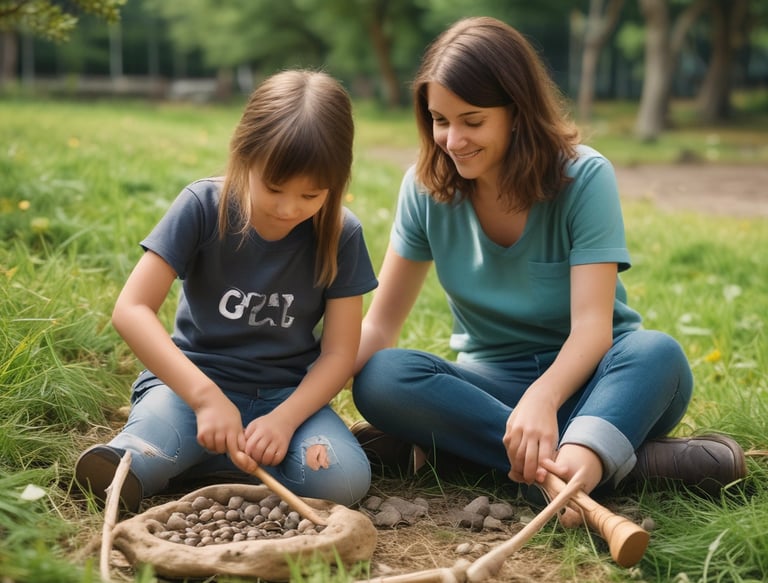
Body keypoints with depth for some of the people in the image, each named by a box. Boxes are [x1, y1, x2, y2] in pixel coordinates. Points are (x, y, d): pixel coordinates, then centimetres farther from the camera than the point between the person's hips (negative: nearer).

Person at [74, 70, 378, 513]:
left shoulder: (341, 236, -7)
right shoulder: (204, 207, -12)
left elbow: (339, 352, -5)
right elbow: (131, 310, -19)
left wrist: (283, 419, -24)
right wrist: (205, 395, -31)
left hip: (286, 392, 4)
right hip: (192, 380, -3)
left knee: (343, 479, -27)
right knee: (140, 460, -36)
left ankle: (193, 463, -9)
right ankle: (129, 461, 0)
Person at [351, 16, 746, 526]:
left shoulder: (584, 178, -12)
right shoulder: (426, 188, -3)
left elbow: (592, 325, -22)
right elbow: (380, 325, -1)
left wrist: (543, 398, -43)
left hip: (584, 377, -2)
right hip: (492, 382, 3)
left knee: (657, 354, -34)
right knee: (380, 378, -29)